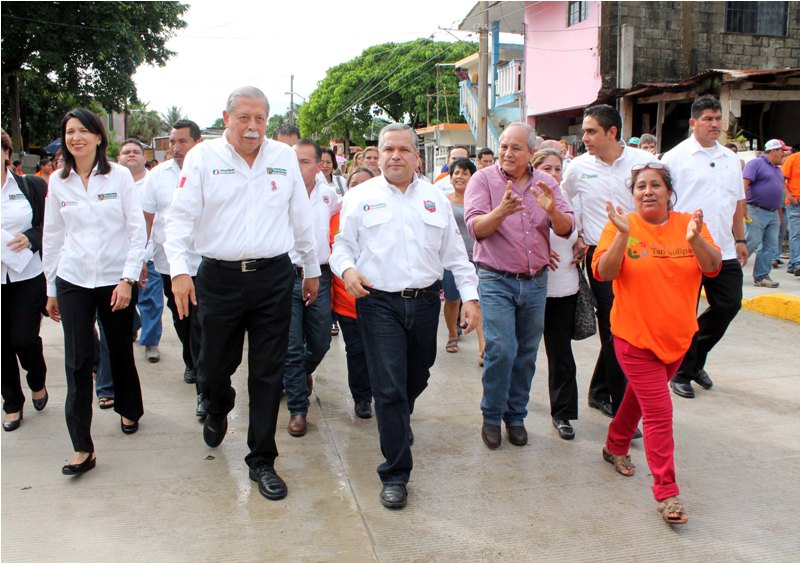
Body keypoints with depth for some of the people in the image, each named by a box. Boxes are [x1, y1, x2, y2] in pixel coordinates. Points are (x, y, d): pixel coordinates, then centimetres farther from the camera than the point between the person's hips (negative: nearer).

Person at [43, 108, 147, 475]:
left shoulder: (119, 175, -3)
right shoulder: (58, 183, 5)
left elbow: (138, 229, -5)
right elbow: (52, 237, 10)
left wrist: (128, 279, -11)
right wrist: (51, 287, 11)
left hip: (115, 280, -1)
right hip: (72, 282, 2)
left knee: (120, 351, 12)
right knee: (78, 361, -3)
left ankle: (129, 410, 39)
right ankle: (82, 448, 2)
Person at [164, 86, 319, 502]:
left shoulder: (284, 157, 7)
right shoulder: (202, 157, 1)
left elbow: (301, 219, 13)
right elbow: (181, 216, -6)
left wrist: (312, 270, 17)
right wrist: (179, 270, -18)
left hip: (273, 279, 1)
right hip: (219, 278, -1)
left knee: (267, 373, 4)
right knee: (214, 365, 12)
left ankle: (261, 460, 18)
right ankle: (218, 410, 48)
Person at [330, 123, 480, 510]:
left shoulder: (435, 198, 11)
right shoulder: (360, 197, 3)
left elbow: (455, 253, 11)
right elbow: (342, 244, 6)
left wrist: (470, 296, 3)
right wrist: (346, 269, -16)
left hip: (425, 301, 4)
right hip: (380, 303, -3)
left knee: (417, 380, 18)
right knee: (389, 388, -7)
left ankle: (398, 424, 50)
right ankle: (395, 474, 3)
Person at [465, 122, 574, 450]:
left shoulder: (545, 183, 5)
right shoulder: (484, 179, -5)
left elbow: (567, 229, -1)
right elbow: (476, 227, -16)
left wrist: (552, 210, -23)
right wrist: (501, 211, -35)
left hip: (536, 282, 4)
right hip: (497, 280, -4)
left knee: (526, 354, 10)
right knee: (501, 350, -13)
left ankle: (516, 417, 27)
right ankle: (491, 417, 7)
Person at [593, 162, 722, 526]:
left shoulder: (687, 224, 1)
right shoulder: (621, 227, -8)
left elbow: (713, 268, -8)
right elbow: (603, 273, -19)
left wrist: (695, 239, -26)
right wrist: (623, 235, -31)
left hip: (677, 336, 5)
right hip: (636, 336, -5)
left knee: (642, 396, 23)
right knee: (659, 412, -8)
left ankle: (616, 446, 46)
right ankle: (666, 493, 1)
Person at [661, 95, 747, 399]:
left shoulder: (731, 159, 13)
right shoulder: (675, 157, -5)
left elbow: (738, 203, 19)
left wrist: (740, 239, 16)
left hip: (724, 250, 6)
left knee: (729, 305, 9)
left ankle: (696, 357, 30)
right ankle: (682, 372, 19)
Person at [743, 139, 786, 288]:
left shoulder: (778, 169, 20)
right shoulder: (756, 163, -6)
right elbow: (744, 184, -16)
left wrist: (779, 214, 22)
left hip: (773, 214, 8)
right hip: (756, 211, -8)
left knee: (770, 247, 3)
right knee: (751, 243, -11)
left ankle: (761, 277, 7)